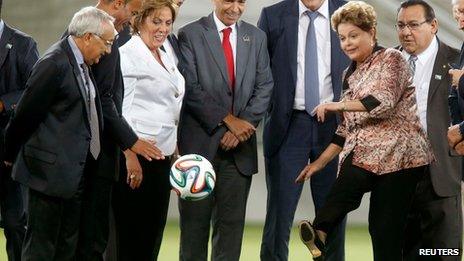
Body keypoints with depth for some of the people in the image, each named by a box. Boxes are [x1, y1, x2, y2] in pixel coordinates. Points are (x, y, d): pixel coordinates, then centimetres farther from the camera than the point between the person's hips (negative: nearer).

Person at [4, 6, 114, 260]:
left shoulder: (79, 63, 12)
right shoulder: (54, 64, -17)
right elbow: (26, 114, -12)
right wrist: (10, 154, -2)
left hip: (74, 172, 9)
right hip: (51, 171, -9)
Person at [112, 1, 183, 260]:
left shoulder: (167, 59, 18)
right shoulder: (129, 55, -8)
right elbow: (121, 109, -14)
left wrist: (175, 153, 17)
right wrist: (130, 156, -21)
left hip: (163, 157, 8)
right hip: (137, 155, -8)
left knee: (153, 237, 8)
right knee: (132, 239, -6)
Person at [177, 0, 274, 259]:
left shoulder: (256, 37, 11)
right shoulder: (190, 35, -2)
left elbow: (264, 88, 6)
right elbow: (191, 89, -9)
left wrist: (244, 125, -8)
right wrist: (228, 120, -13)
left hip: (239, 144, 3)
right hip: (200, 141, -3)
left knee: (232, 222, 3)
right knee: (195, 221, 1)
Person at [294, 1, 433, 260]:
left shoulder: (391, 59, 3)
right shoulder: (350, 75, 25)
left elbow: (384, 101, -13)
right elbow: (347, 127, 27)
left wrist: (338, 105, -10)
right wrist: (320, 162, 20)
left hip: (396, 156, -5)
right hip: (361, 158, 5)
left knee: (387, 230, -11)